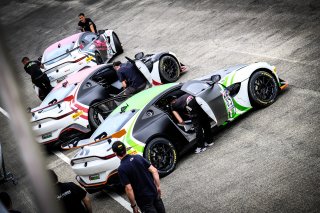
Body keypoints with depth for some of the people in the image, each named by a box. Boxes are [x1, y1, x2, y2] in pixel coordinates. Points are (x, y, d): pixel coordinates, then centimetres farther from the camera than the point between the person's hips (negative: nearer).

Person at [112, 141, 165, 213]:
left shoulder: (121, 169, -17)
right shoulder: (138, 157, -2)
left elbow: (129, 189, -20)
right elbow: (154, 171, -4)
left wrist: (133, 205, -11)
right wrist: (158, 187, 4)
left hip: (143, 199, -5)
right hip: (154, 192, 5)